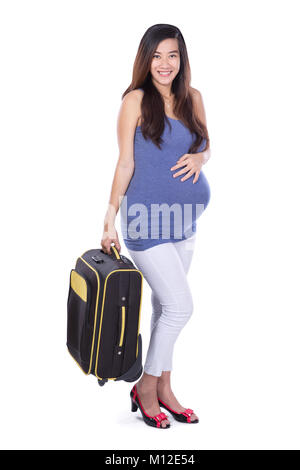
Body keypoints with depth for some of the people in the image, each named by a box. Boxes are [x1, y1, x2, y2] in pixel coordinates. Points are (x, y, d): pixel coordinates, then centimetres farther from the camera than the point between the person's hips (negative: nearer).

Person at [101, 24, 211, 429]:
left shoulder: (192, 97, 8)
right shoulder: (136, 100, -7)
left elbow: (206, 146, 18)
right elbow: (126, 163, -7)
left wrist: (199, 157, -6)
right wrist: (110, 219, -8)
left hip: (183, 217, 6)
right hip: (146, 217, -6)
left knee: (165, 306, 14)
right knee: (180, 306, -7)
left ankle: (162, 388, 27)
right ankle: (146, 387, 13)